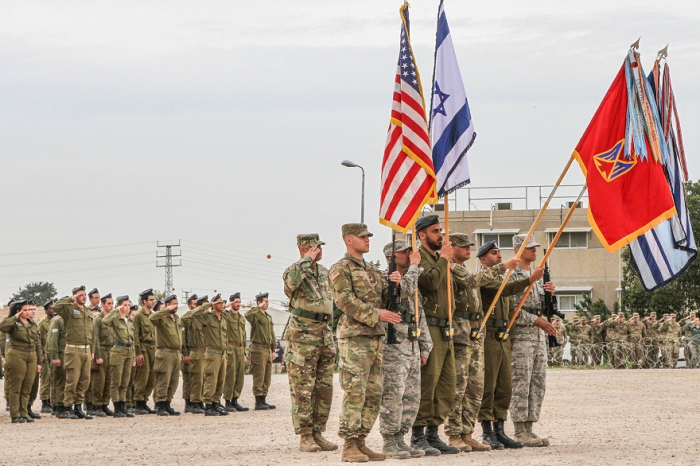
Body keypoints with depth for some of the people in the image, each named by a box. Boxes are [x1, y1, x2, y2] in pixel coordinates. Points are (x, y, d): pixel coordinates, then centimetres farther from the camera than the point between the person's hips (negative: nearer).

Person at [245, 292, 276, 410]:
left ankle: (263, 400, 15)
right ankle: (258, 402, -6)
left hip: (267, 350, 8)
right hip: (258, 349, -8)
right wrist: (258, 307, -22)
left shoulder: (268, 317, 19)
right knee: (259, 377, -7)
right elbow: (247, 315, -33)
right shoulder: (255, 316, -8)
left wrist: (273, 350, 19)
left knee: (267, 377, 9)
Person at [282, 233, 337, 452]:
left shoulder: (324, 272, 15)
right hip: (302, 336, -7)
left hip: (325, 334, 7)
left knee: (325, 388, 6)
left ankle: (318, 433, 13)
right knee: (303, 389, -4)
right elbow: (291, 280, -34)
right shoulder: (294, 270, -7)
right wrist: (308, 259, -21)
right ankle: (305, 437, -2)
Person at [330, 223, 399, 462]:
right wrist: (376, 314, -21)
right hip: (354, 337, -8)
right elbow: (346, 301, -15)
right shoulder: (341, 269, -3)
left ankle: (360, 442, 11)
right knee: (354, 393, -11)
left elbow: (385, 299, 15)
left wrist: (393, 285, -6)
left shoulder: (373, 270, 21)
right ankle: (349, 446, -10)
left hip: (376, 336, 8)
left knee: (373, 394, 6)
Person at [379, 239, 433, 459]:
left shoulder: (413, 282, 21)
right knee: (393, 396, -9)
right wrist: (415, 265, -14)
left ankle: (400, 439, 14)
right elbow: (405, 288, -28)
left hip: (412, 348, 9)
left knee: (412, 397, 8)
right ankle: (389, 442, -5)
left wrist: (425, 348, 18)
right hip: (393, 348, -9)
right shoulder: (385, 280, -6)